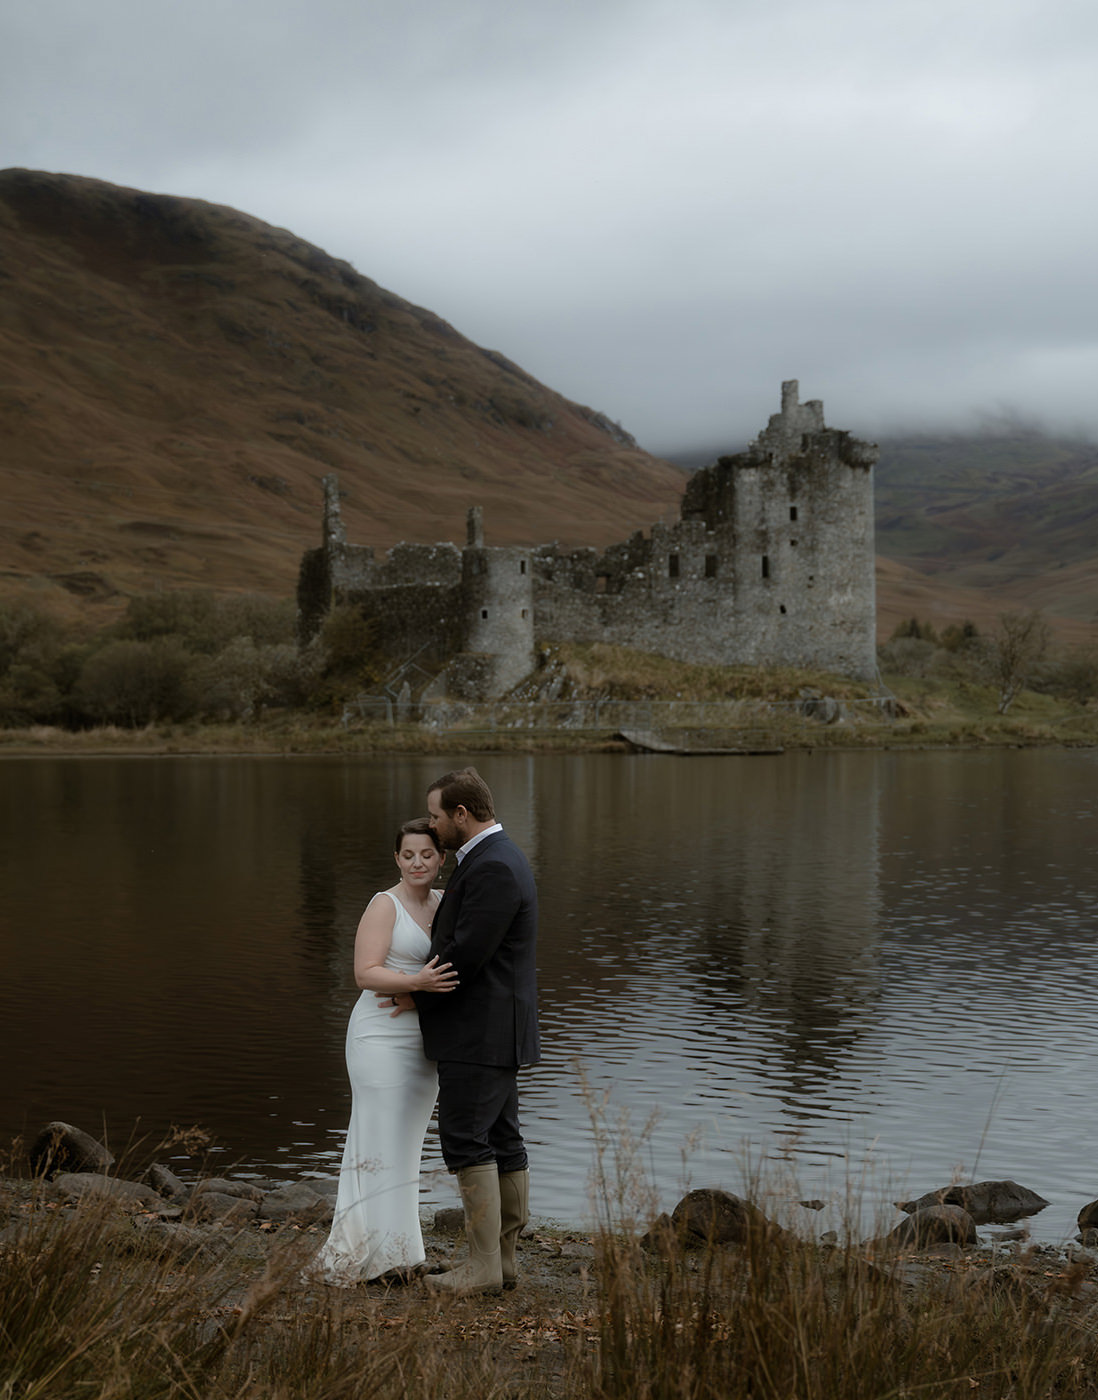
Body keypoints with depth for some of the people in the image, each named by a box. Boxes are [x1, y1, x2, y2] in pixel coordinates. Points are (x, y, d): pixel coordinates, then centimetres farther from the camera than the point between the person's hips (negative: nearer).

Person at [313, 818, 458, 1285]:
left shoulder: (444, 903, 10)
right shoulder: (384, 905, -10)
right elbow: (366, 973, -17)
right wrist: (418, 981, -31)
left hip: (424, 1042, 7)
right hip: (383, 1038, -7)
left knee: (406, 1143, 12)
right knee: (383, 1141, -6)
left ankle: (399, 1252, 19)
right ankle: (377, 1255, -1)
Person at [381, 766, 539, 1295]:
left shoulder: (493, 869, -19)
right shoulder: (497, 858, 15)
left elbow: (466, 954, -21)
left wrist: (418, 996, -6)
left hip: (479, 1030, -11)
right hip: (494, 1031, 11)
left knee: (466, 1141, -7)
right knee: (501, 1142, 10)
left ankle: (483, 1265, -4)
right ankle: (503, 1259, 15)